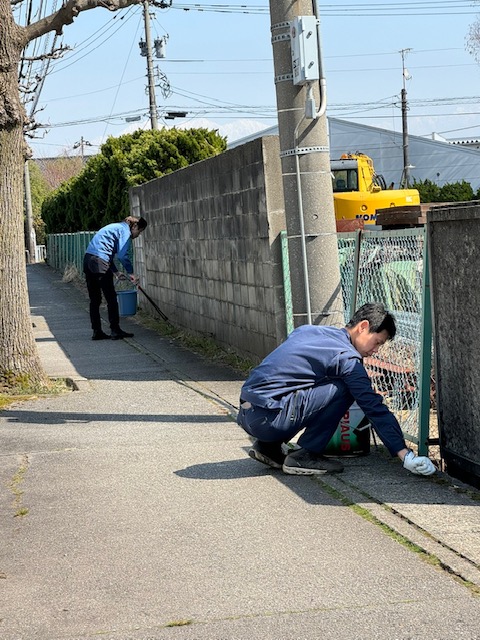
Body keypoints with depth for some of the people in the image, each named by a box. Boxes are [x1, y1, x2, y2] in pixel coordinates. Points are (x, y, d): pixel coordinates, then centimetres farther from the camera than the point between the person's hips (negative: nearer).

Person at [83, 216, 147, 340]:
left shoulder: (116, 227, 27)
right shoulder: (124, 230, -2)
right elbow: (122, 255, -11)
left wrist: (116, 272, 26)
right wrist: (130, 273, -2)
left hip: (88, 259, 9)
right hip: (99, 262, -9)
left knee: (94, 300, 11)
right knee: (111, 298, -1)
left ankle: (97, 331, 13)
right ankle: (115, 330, 3)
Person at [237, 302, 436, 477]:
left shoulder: (308, 330, 18)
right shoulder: (346, 358, -6)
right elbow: (375, 409, -9)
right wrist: (404, 454, -8)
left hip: (245, 415, 9)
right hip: (267, 419, -9)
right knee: (343, 389, -7)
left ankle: (268, 447, 18)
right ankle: (304, 456, -2)